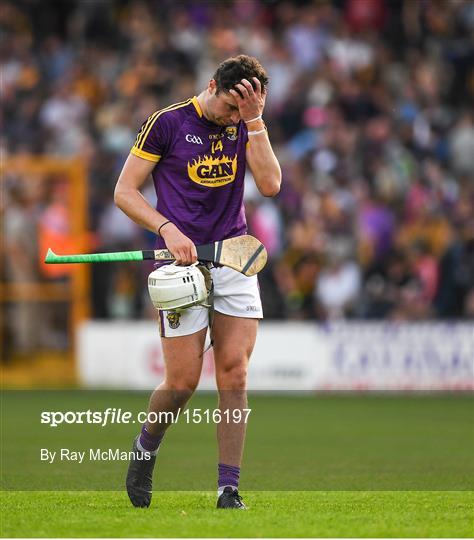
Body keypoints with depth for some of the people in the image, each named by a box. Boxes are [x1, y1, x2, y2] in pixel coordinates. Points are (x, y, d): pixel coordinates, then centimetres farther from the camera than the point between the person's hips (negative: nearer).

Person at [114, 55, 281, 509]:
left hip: (235, 259, 3)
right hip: (183, 262, -3)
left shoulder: (245, 126, 10)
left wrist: (255, 120, -8)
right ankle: (145, 447, 25)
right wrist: (167, 229, -14)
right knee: (182, 381, -5)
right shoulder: (167, 123, -2)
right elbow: (124, 191, 0)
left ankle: (228, 486, -1)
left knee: (233, 373, -5)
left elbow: (270, 184, -4)